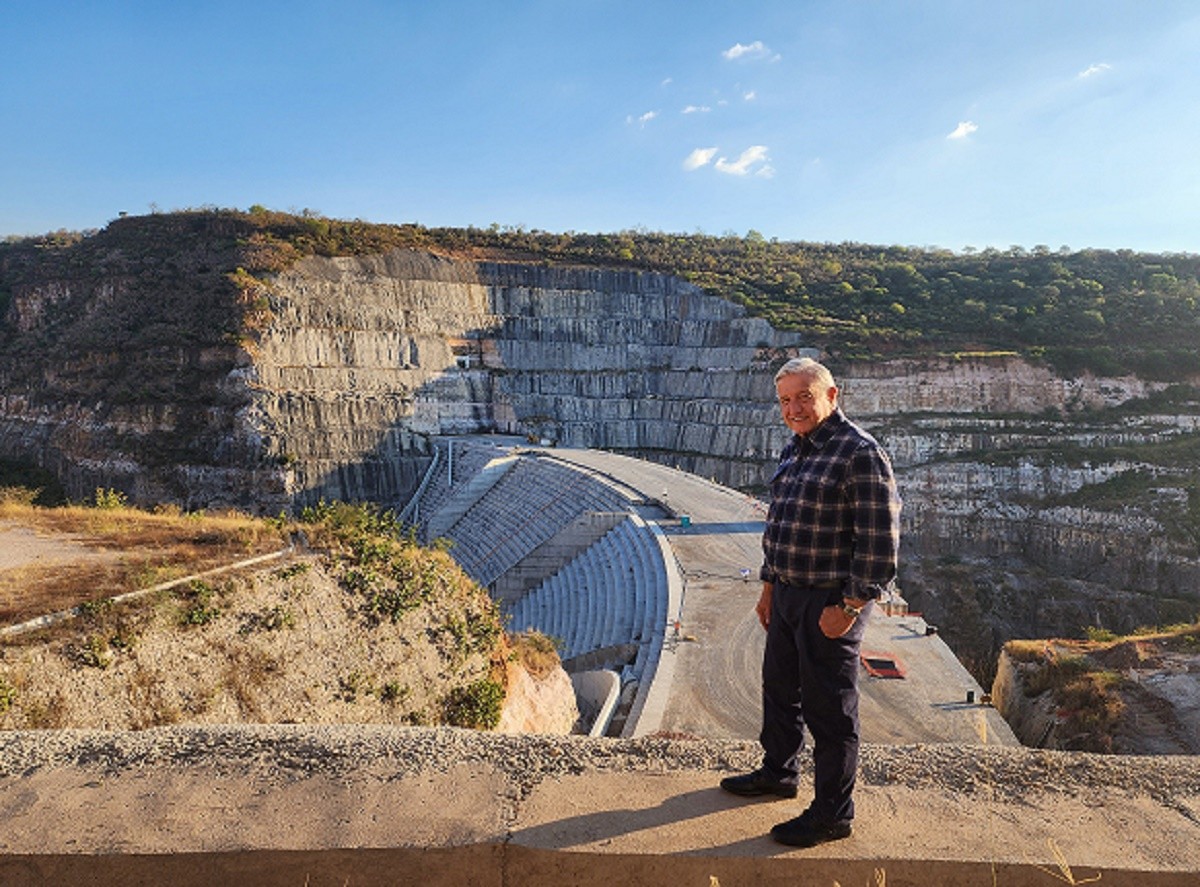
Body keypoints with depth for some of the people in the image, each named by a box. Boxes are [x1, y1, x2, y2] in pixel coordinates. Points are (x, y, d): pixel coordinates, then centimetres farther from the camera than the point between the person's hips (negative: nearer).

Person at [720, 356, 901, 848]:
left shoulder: (860, 453, -17)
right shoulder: (794, 450, 10)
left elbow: (880, 541, -20)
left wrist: (849, 606, -19)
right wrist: (768, 586, 19)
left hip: (830, 604, -9)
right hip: (788, 595, 9)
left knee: (828, 709, 4)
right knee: (779, 688, 23)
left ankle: (832, 814, 22)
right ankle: (779, 773, 44)